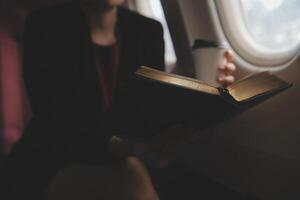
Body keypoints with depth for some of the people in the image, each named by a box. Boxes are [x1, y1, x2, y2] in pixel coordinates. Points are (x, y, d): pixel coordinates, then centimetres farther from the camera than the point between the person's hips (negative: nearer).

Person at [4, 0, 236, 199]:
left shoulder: (148, 31, 2)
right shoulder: (45, 27, -12)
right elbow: (53, 121, -19)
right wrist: (115, 147, -34)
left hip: (128, 157, 4)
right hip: (56, 161, -4)